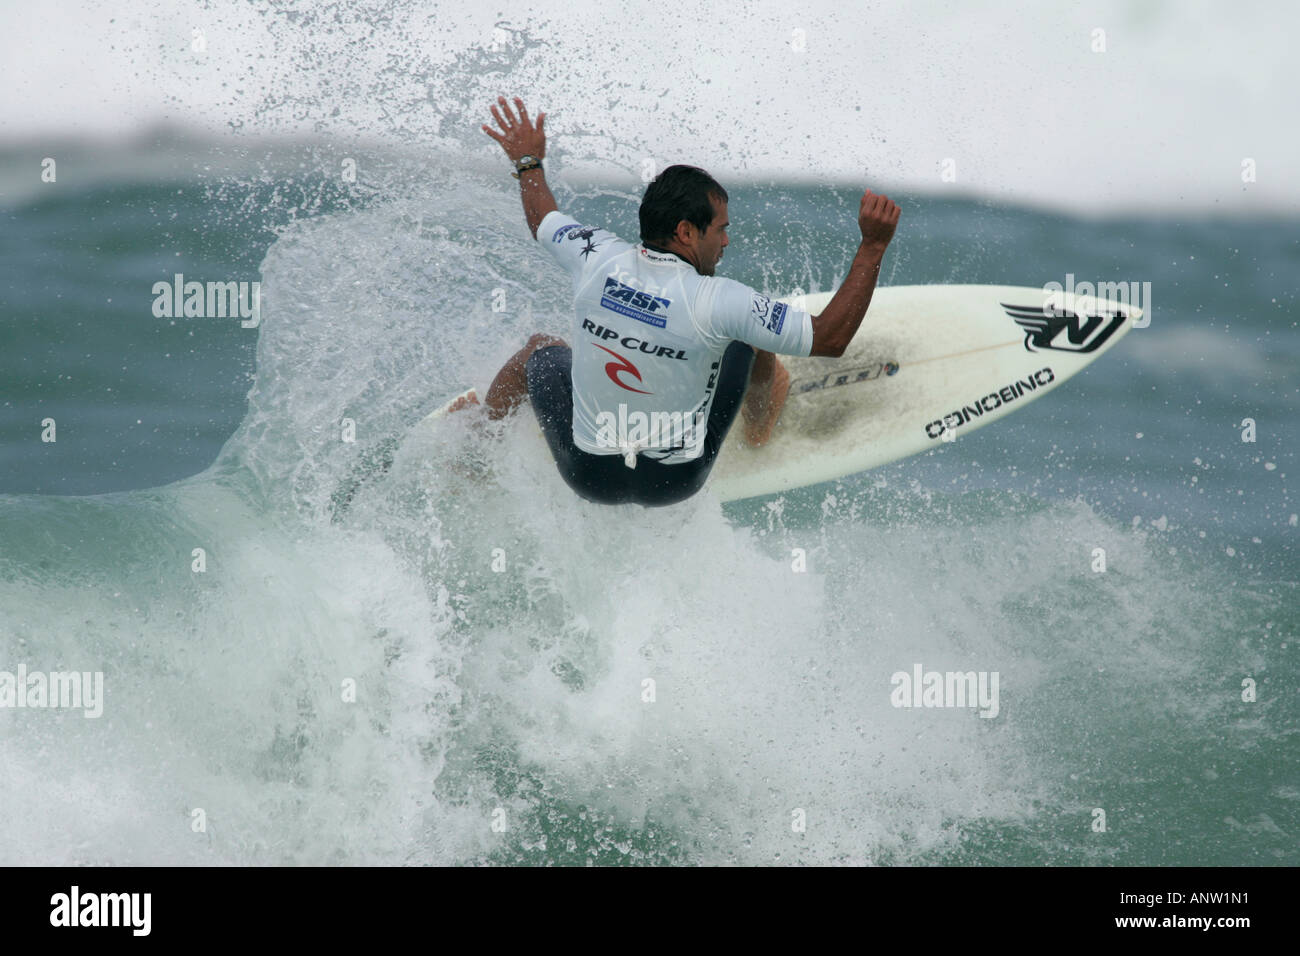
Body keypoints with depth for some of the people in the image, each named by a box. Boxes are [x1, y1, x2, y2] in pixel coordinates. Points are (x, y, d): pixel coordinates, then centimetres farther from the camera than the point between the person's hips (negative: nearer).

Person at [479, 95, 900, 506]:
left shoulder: (597, 260, -16)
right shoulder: (717, 302, -28)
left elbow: (542, 221, 8)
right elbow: (830, 339, -23)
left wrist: (528, 162, 28)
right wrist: (872, 246, -22)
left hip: (588, 476, 2)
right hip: (675, 484, -2)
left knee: (541, 351, 32)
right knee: (751, 336, 16)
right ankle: (760, 424, 47)